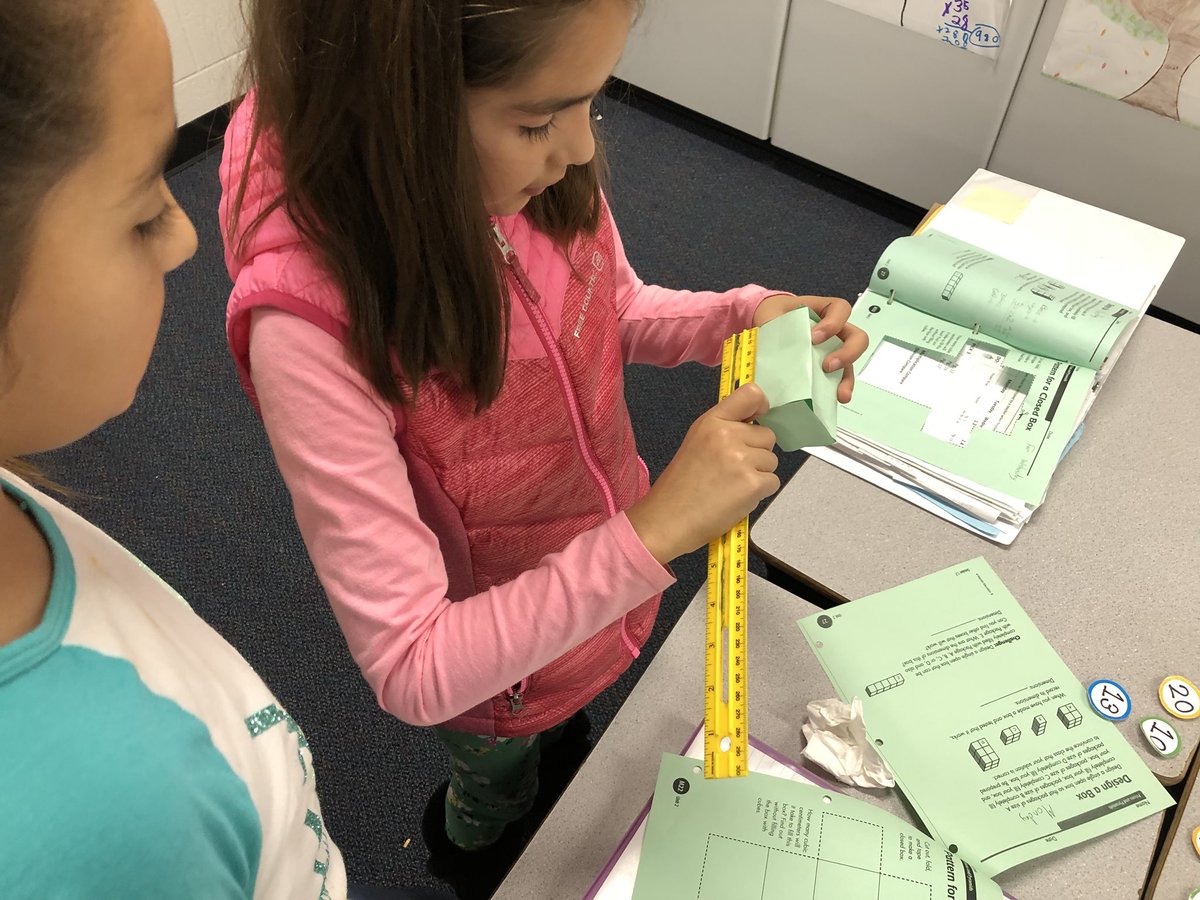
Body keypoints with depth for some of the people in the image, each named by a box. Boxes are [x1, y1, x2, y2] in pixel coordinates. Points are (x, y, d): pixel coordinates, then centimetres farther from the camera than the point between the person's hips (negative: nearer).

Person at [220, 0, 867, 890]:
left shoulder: (528, 164, -23)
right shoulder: (310, 323, -39)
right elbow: (413, 673, -34)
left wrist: (741, 317, -20)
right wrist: (651, 532, -40)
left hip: (609, 577, 4)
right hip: (499, 669, -4)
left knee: (570, 736, 36)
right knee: (502, 786, 32)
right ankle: (470, 845, 67)